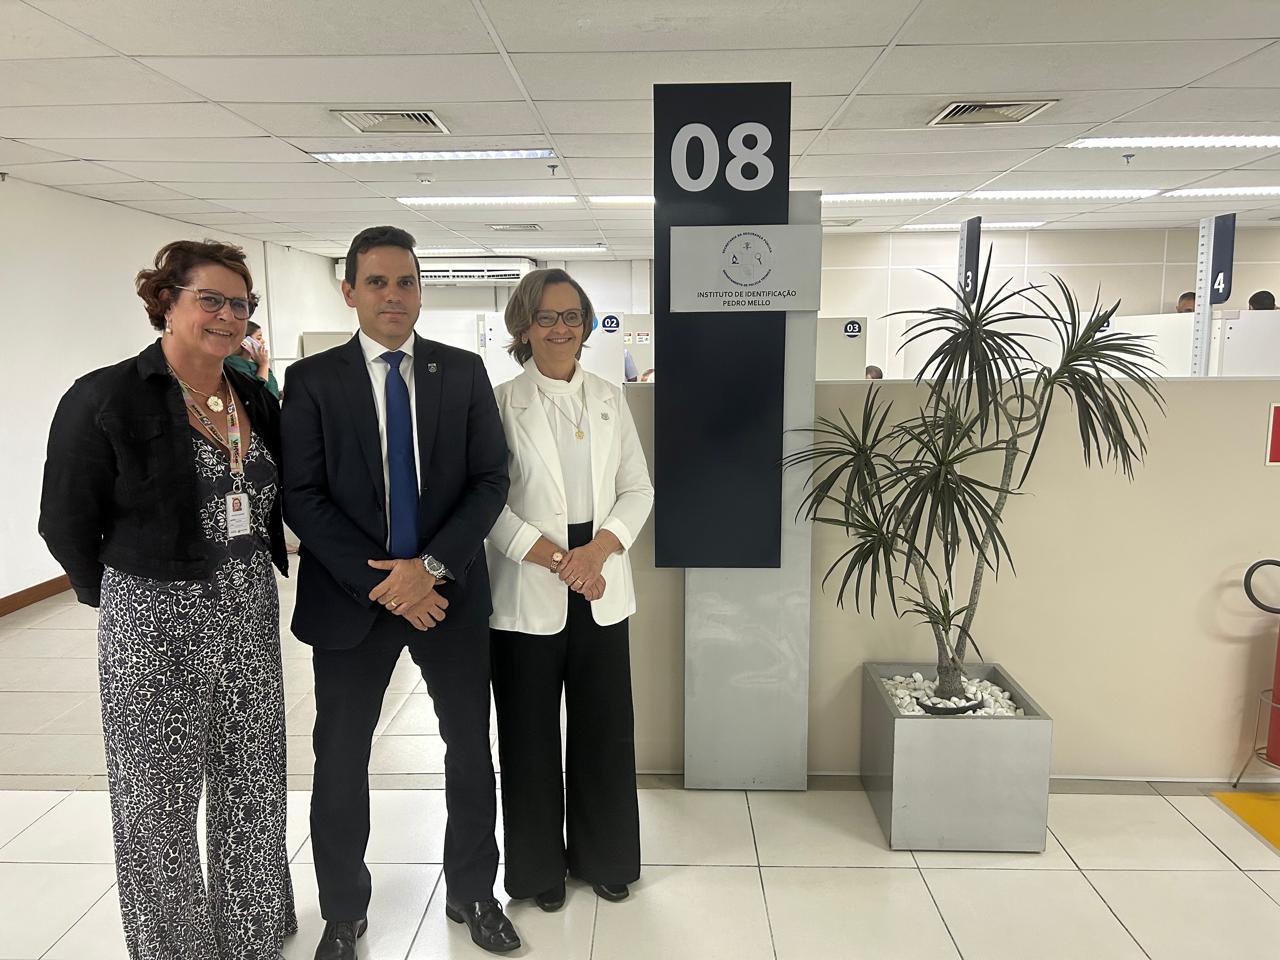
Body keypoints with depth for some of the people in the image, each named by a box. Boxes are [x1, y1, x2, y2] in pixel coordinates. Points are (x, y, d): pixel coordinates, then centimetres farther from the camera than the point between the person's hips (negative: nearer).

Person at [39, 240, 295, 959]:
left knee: (254, 790, 16)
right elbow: (68, 523, -4)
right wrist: (121, 598, 4)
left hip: (250, 617, 5)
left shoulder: (257, 400, 5)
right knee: (160, 801, 10)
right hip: (155, 624, -5)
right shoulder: (105, 400, -11)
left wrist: (252, 581, 10)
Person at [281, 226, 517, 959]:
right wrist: (379, 583, -15)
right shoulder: (312, 380, -2)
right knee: (341, 760, 11)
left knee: (471, 750, 13)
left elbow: (491, 480, -3)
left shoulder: (464, 371, 1)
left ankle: (472, 892, 35)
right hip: (351, 596, -1)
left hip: (450, 591, 2)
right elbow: (302, 496, -7)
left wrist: (432, 566, -15)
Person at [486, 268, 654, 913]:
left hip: (602, 590, 3)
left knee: (605, 727, 12)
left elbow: (638, 489, 4)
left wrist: (598, 550, -12)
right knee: (530, 734, 9)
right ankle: (540, 866, 30)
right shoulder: (500, 404, -4)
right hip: (525, 595, -3)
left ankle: (605, 858, 33)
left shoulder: (610, 400, 7)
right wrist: (557, 560, -17)